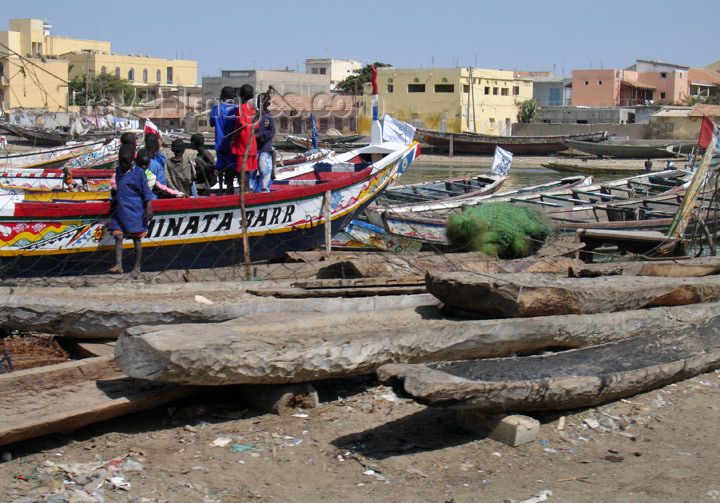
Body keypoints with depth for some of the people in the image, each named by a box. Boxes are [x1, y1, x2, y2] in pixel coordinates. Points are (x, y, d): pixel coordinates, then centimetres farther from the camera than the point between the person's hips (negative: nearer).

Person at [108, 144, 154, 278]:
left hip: (135, 211, -5)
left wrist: (148, 209, -11)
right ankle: (118, 265, -8)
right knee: (118, 236, -7)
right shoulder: (118, 171, 11)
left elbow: (146, 192, -7)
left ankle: (137, 268, 12)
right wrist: (114, 201, 31)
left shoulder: (138, 172, -7)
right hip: (120, 211, 5)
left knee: (136, 239, 4)